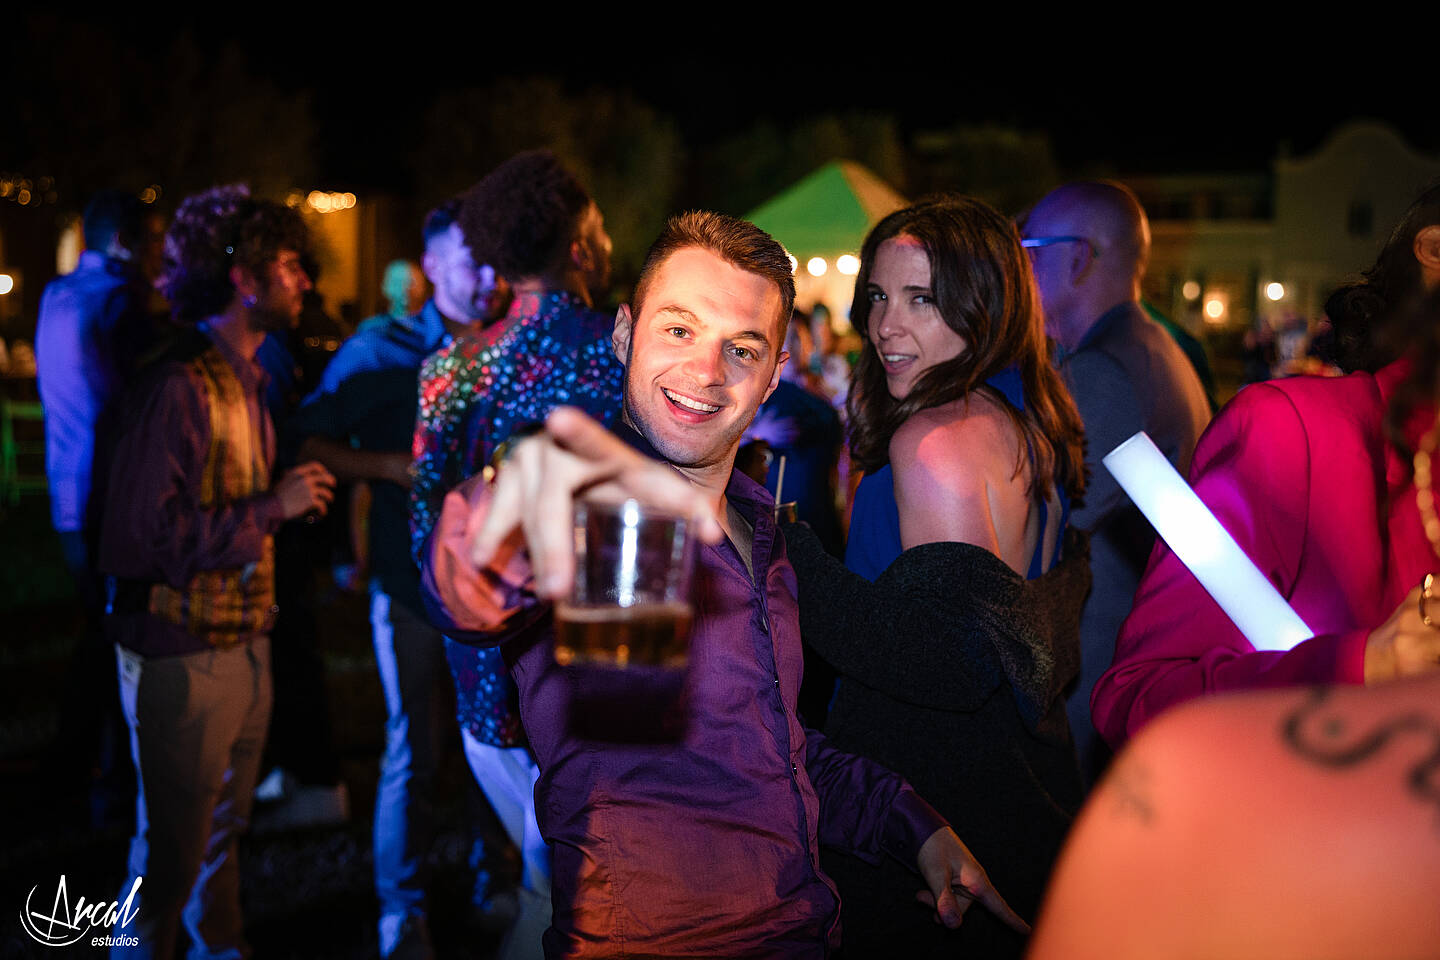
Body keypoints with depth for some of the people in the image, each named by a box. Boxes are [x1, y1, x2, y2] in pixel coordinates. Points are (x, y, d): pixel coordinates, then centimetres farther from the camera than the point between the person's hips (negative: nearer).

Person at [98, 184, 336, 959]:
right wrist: (276, 505, -19)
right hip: (184, 655, -9)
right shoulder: (181, 386, -18)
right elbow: (154, 532, -24)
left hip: (243, 645, 9)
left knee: (224, 828, 22)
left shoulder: (245, 379, 14)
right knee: (172, 851, 4)